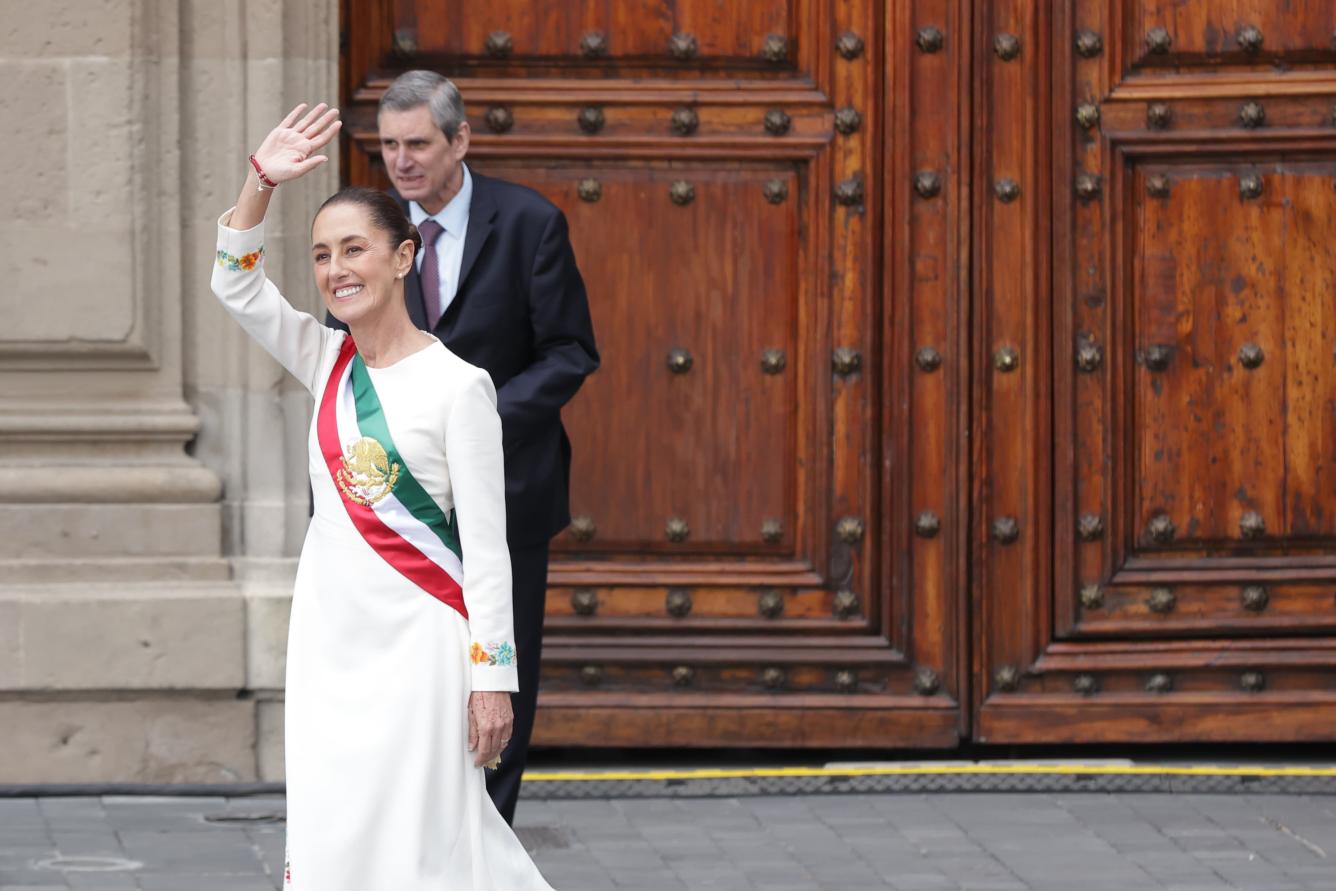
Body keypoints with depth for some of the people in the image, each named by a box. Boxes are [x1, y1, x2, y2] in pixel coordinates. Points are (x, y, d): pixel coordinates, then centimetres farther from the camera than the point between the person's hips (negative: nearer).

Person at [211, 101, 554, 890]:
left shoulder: (456, 385, -9)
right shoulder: (327, 361, 8)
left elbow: (486, 543, -10)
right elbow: (238, 284, 1)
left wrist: (493, 677, -12)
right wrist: (263, 181, -11)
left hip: (417, 633, -6)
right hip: (331, 629, 6)